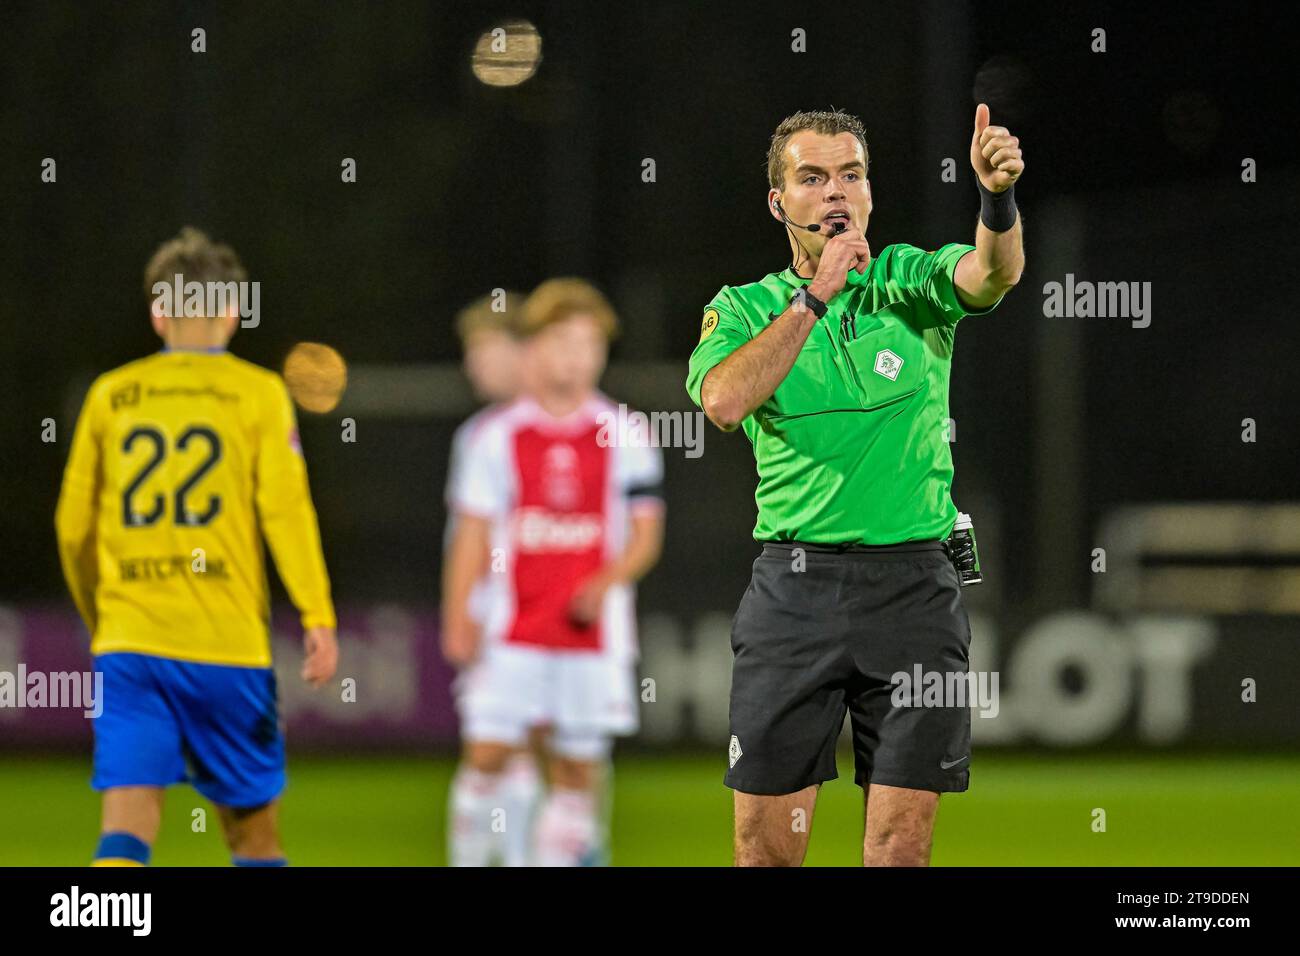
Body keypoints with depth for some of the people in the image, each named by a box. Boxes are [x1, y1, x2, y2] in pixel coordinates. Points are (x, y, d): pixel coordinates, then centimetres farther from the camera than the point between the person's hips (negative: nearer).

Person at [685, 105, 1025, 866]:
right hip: (793, 583, 0)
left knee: (901, 844, -2)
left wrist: (998, 196, -40)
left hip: (913, 582, 0)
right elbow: (725, 401, -15)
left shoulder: (909, 280, 4)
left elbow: (993, 273, -18)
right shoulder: (743, 309, 6)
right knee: (768, 842, 0)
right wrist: (816, 294, -15)